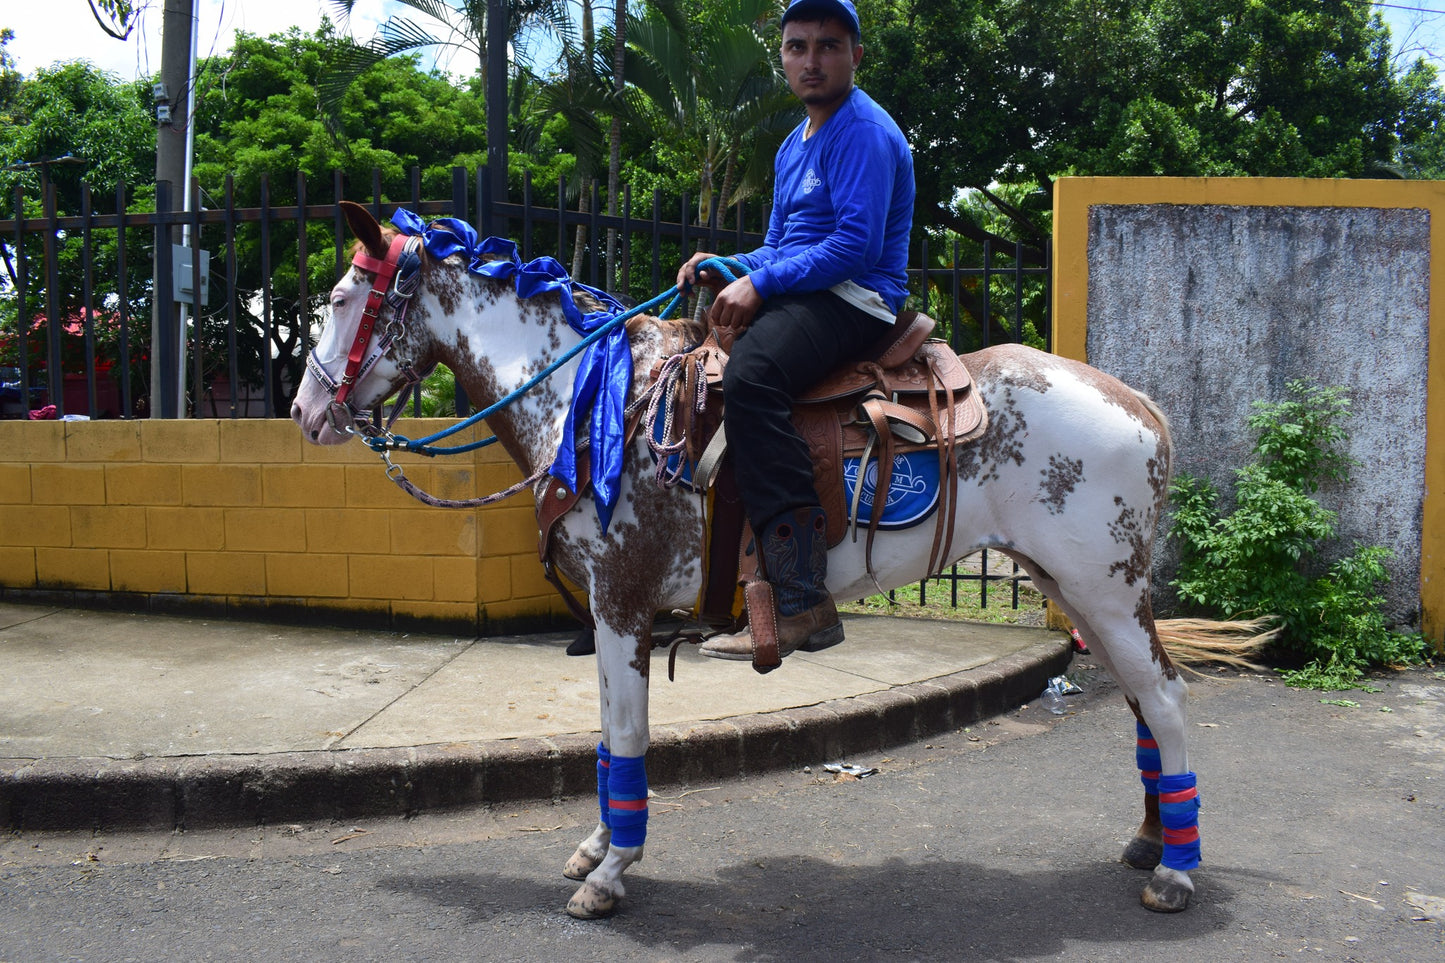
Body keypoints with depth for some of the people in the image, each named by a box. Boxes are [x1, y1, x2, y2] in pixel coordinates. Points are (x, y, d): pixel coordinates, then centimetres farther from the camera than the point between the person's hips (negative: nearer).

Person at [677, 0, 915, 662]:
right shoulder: (795, 145, 22)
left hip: (855, 301, -11)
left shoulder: (865, 132, -8)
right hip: (798, 295, 11)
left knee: (750, 374, -37)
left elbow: (856, 246, -20)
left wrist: (759, 284, -19)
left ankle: (802, 604, -39)